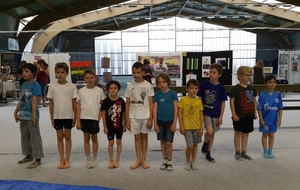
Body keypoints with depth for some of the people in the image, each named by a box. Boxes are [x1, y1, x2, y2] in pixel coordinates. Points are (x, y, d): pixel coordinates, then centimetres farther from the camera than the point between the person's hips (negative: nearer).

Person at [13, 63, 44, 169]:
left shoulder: (35, 85, -13)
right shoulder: (23, 85, 10)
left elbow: (34, 102, -18)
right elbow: (20, 101, 16)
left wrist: (34, 115, -20)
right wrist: (16, 112, 17)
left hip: (31, 115, -8)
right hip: (23, 115, 9)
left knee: (35, 137, -1)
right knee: (24, 136, 18)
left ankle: (37, 159, 7)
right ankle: (28, 155, 34)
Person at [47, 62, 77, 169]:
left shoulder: (72, 86, -5)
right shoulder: (52, 87, 0)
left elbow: (74, 103, -2)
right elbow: (51, 104, 3)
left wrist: (75, 117, -3)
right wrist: (52, 118, 2)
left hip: (68, 116, -2)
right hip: (57, 116, 2)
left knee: (67, 136, 8)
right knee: (59, 137, 10)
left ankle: (67, 160, 19)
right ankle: (62, 160, 20)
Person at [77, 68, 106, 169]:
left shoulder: (99, 91, -3)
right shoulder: (81, 91, 0)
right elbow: (78, 107, 2)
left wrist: (99, 118, -8)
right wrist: (78, 121, -2)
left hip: (94, 118, -1)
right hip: (84, 118, 2)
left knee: (94, 138, 10)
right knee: (86, 138, 10)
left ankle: (94, 159, 24)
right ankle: (88, 159, 22)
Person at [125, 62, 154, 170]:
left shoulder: (148, 85, -5)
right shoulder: (130, 86, 1)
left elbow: (150, 103, -4)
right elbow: (127, 104, 4)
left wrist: (150, 119, -8)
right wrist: (127, 119, 1)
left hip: (145, 116, -1)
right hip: (133, 116, 2)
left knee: (144, 137, 10)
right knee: (137, 137, 10)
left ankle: (144, 160, 23)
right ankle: (138, 160, 22)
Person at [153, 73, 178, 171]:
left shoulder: (172, 93, -5)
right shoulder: (157, 94, 1)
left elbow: (175, 109, -5)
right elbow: (155, 109, 1)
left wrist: (174, 123, -9)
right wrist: (155, 123, -3)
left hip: (170, 121, -2)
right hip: (160, 121, 3)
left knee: (168, 142, -2)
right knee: (162, 141, 11)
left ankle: (169, 161, 15)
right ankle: (165, 160, 25)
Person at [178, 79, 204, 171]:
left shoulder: (199, 101, 4)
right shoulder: (183, 100, -5)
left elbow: (201, 115, 6)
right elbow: (180, 113, -5)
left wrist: (201, 127, 2)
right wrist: (181, 126, -8)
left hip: (197, 127, 4)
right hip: (187, 127, -3)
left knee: (195, 144, 11)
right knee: (190, 145, -4)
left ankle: (193, 161, 29)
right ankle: (187, 162, 19)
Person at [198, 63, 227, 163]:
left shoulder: (221, 88, -5)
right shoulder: (204, 84, -7)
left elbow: (223, 103, 0)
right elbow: (199, 99, 0)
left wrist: (221, 117, -2)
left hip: (216, 114, 2)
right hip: (206, 112, -2)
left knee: (212, 133, 11)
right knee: (209, 131, -19)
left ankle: (208, 154, 28)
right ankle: (204, 145, 14)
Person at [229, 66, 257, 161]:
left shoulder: (252, 88, 8)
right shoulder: (235, 89, -10)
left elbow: (254, 101, 14)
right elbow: (232, 102, -11)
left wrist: (255, 113, 10)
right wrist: (234, 114, -14)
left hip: (249, 115, 6)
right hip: (239, 115, -6)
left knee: (246, 133, 12)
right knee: (238, 133, 4)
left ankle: (244, 152, 24)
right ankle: (237, 153, 15)